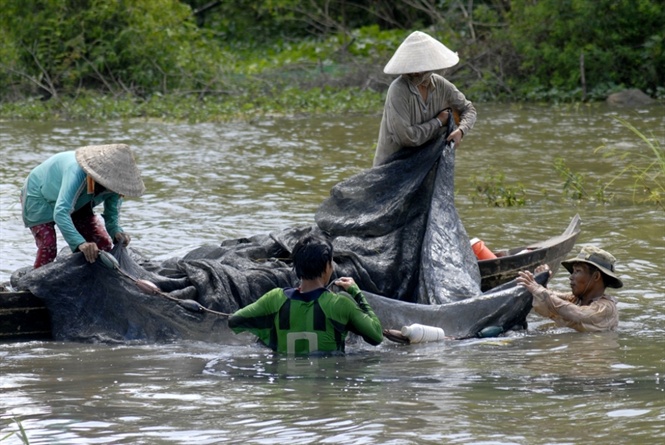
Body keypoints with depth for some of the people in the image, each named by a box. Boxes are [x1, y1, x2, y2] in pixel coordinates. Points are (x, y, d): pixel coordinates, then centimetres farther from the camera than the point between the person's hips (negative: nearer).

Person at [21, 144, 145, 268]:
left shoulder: (114, 183, -24)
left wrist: (115, 230, -33)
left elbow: (112, 216, -9)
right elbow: (60, 213, -55)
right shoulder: (77, 173, -46)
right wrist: (80, 243, -66)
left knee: (103, 244, -5)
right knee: (48, 247, -26)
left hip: (75, 205, 7)